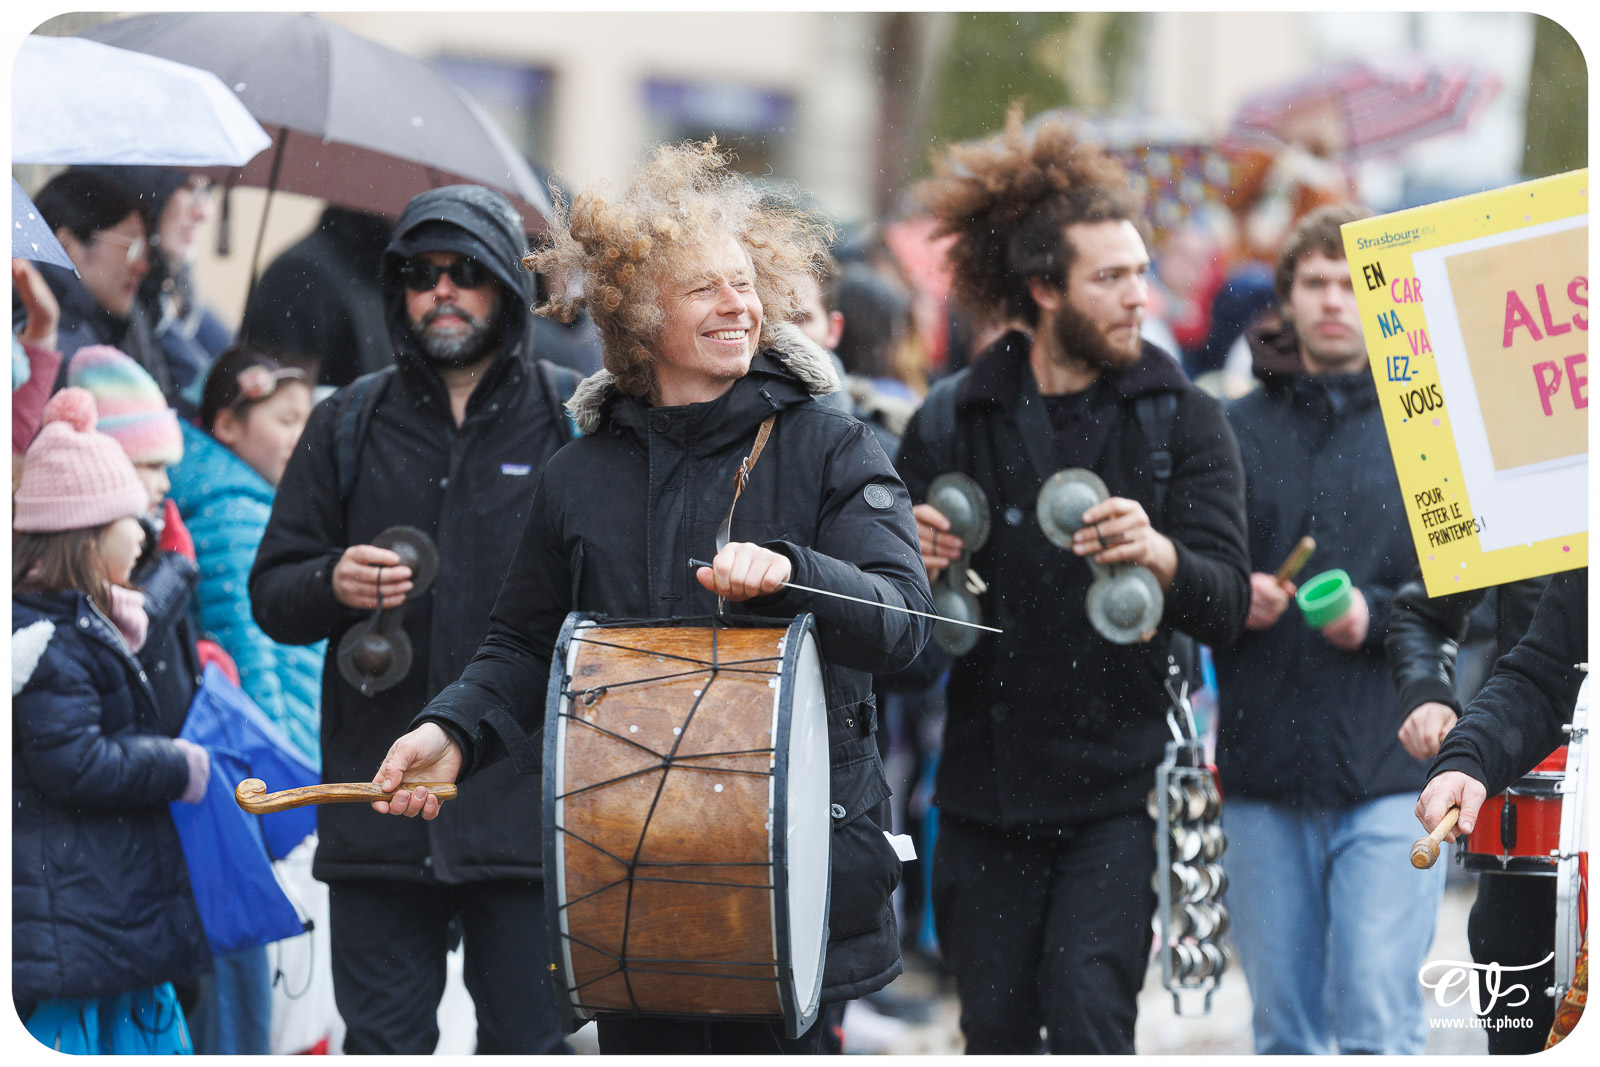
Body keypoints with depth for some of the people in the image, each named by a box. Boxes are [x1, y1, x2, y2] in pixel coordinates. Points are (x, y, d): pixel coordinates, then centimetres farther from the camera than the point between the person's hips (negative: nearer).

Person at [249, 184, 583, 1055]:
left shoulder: (573, 421, 4)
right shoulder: (348, 426, 10)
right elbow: (271, 596, 12)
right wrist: (331, 584, -11)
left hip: (527, 809, -2)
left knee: (530, 1043, 1)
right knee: (382, 1041, 6)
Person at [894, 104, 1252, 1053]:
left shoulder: (1183, 419, 2)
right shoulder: (951, 423, 5)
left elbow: (1227, 603, -7)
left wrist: (1159, 555, -29)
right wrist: (914, 569, -11)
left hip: (1116, 795, -2)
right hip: (987, 788, 2)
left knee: (1087, 1021, -14)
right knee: (998, 1036, 7)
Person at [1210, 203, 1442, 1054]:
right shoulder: (1236, 431, 13)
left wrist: (1379, 616, -15)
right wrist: (1232, 600, -8)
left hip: (1389, 771, -3)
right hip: (1264, 776, 3)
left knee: (1377, 1024, -11)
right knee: (1284, 1029, 8)